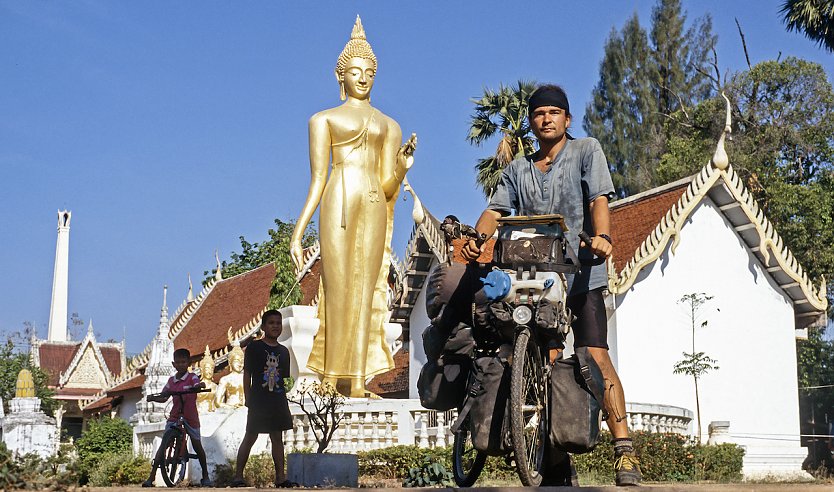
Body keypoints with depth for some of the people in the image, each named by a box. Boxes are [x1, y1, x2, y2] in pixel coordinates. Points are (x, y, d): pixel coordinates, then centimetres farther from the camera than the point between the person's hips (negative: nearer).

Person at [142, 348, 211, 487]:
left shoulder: (192, 377, -3)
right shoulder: (171, 380, 7)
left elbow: (198, 385, -24)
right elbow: (163, 397, 10)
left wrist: (198, 386, -47)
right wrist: (153, 398, -9)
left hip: (190, 417, -2)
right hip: (174, 417, 2)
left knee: (197, 446, 6)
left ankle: (205, 476, 21)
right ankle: (151, 477, -9)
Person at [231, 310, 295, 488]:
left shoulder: (283, 351, 11)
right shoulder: (254, 347, -2)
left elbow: (283, 378, 14)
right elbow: (247, 374, -2)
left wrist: (283, 401, 9)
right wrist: (248, 400, -6)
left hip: (278, 401, 5)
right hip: (258, 400, -4)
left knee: (278, 437, 7)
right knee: (250, 437, -1)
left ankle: (280, 477, 11)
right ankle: (238, 476, 6)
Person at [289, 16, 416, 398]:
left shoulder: (389, 125, 19)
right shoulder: (324, 119, 12)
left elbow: (387, 187, 13)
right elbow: (316, 180, 7)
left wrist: (402, 167, -9)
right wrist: (297, 234, -2)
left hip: (374, 208, 3)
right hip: (339, 202, -2)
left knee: (365, 293, -3)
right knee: (338, 291, -9)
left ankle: (359, 384, -5)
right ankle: (330, 383, -8)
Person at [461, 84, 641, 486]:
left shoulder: (586, 151, 7)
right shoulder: (517, 170, 17)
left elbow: (599, 199, -8)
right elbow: (495, 210, 6)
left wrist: (602, 236, -28)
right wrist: (476, 239, -16)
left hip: (582, 275, -3)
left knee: (596, 357, -12)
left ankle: (624, 449, -12)